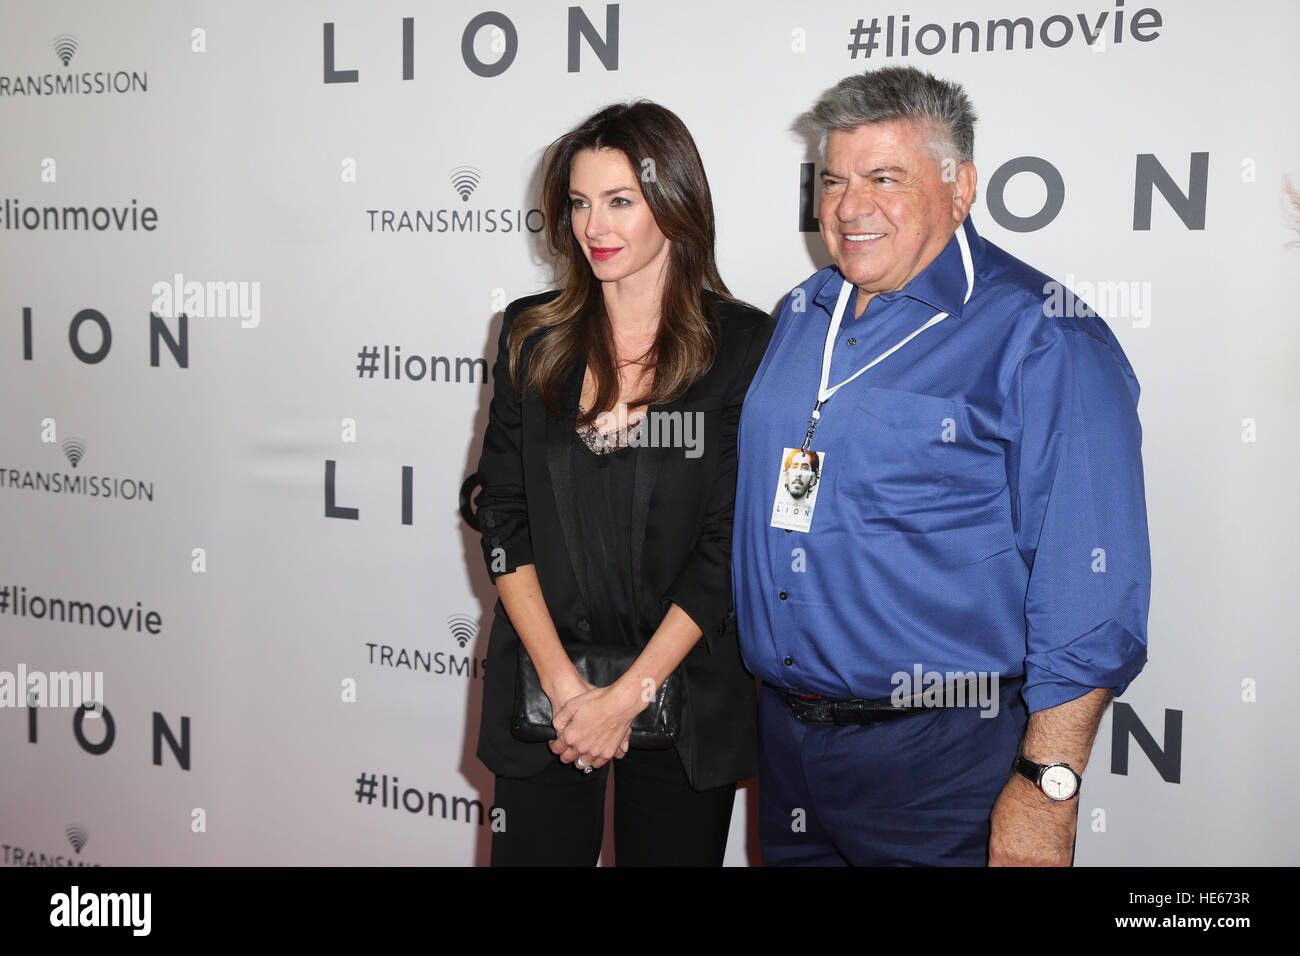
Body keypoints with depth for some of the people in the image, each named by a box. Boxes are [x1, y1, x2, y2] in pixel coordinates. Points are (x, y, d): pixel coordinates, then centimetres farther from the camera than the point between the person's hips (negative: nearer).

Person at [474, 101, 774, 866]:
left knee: (672, 849, 12)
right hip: (543, 683, 2)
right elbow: (503, 519, 0)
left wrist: (629, 695, -12)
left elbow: (730, 545, -10)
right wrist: (562, 682, -9)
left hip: (681, 691, -2)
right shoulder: (534, 336, 3)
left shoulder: (744, 345, -7)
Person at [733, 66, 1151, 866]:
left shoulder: (1043, 339, -14)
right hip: (787, 735, 6)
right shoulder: (801, 315, 8)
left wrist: (1048, 784, -19)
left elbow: (1088, 588, -17)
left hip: (943, 759, -6)